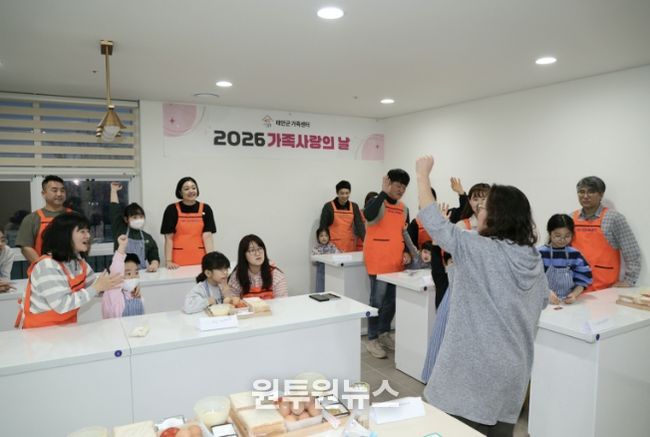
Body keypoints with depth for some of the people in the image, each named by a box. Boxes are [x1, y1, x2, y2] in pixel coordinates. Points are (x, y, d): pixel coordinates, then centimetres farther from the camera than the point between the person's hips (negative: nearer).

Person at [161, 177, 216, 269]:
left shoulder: (205, 209, 2)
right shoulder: (172, 209, -1)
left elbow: (207, 236, -2)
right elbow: (169, 238, -1)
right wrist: (168, 261, -7)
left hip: (200, 259, 1)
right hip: (178, 261, -1)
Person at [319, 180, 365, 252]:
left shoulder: (354, 207, 7)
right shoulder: (328, 207, -3)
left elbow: (359, 225, 0)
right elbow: (323, 227, -1)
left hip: (350, 245, 3)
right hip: (334, 245, -3)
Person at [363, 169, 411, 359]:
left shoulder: (404, 208, 13)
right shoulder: (376, 202, -7)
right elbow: (368, 215, -31)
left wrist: (406, 252, 6)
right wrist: (384, 193, -27)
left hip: (396, 262, 7)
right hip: (378, 262, -7)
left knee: (391, 300, 13)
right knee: (378, 300, -3)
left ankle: (384, 333, 29)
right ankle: (372, 339, 9)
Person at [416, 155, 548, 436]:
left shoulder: (477, 249, -17)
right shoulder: (533, 258, 2)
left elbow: (432, 220, -11)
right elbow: (542, 301, 16)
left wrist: (423, 175, 0)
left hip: (476, 366, -7)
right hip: (513, 367, 7)